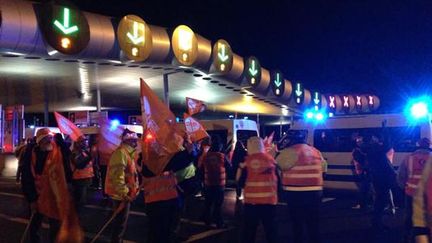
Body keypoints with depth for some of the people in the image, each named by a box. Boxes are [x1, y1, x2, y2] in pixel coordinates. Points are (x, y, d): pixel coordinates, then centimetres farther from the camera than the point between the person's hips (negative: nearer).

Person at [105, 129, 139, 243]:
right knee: (120, 221, -1)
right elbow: (117, 174, -28)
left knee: (120, 220, 20)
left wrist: (134, 187, 18)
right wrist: (123, 193, -29)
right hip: (121, 194, -11)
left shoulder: (128, 152, 14)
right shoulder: (121, 152, -20)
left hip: (125, 192, 11)